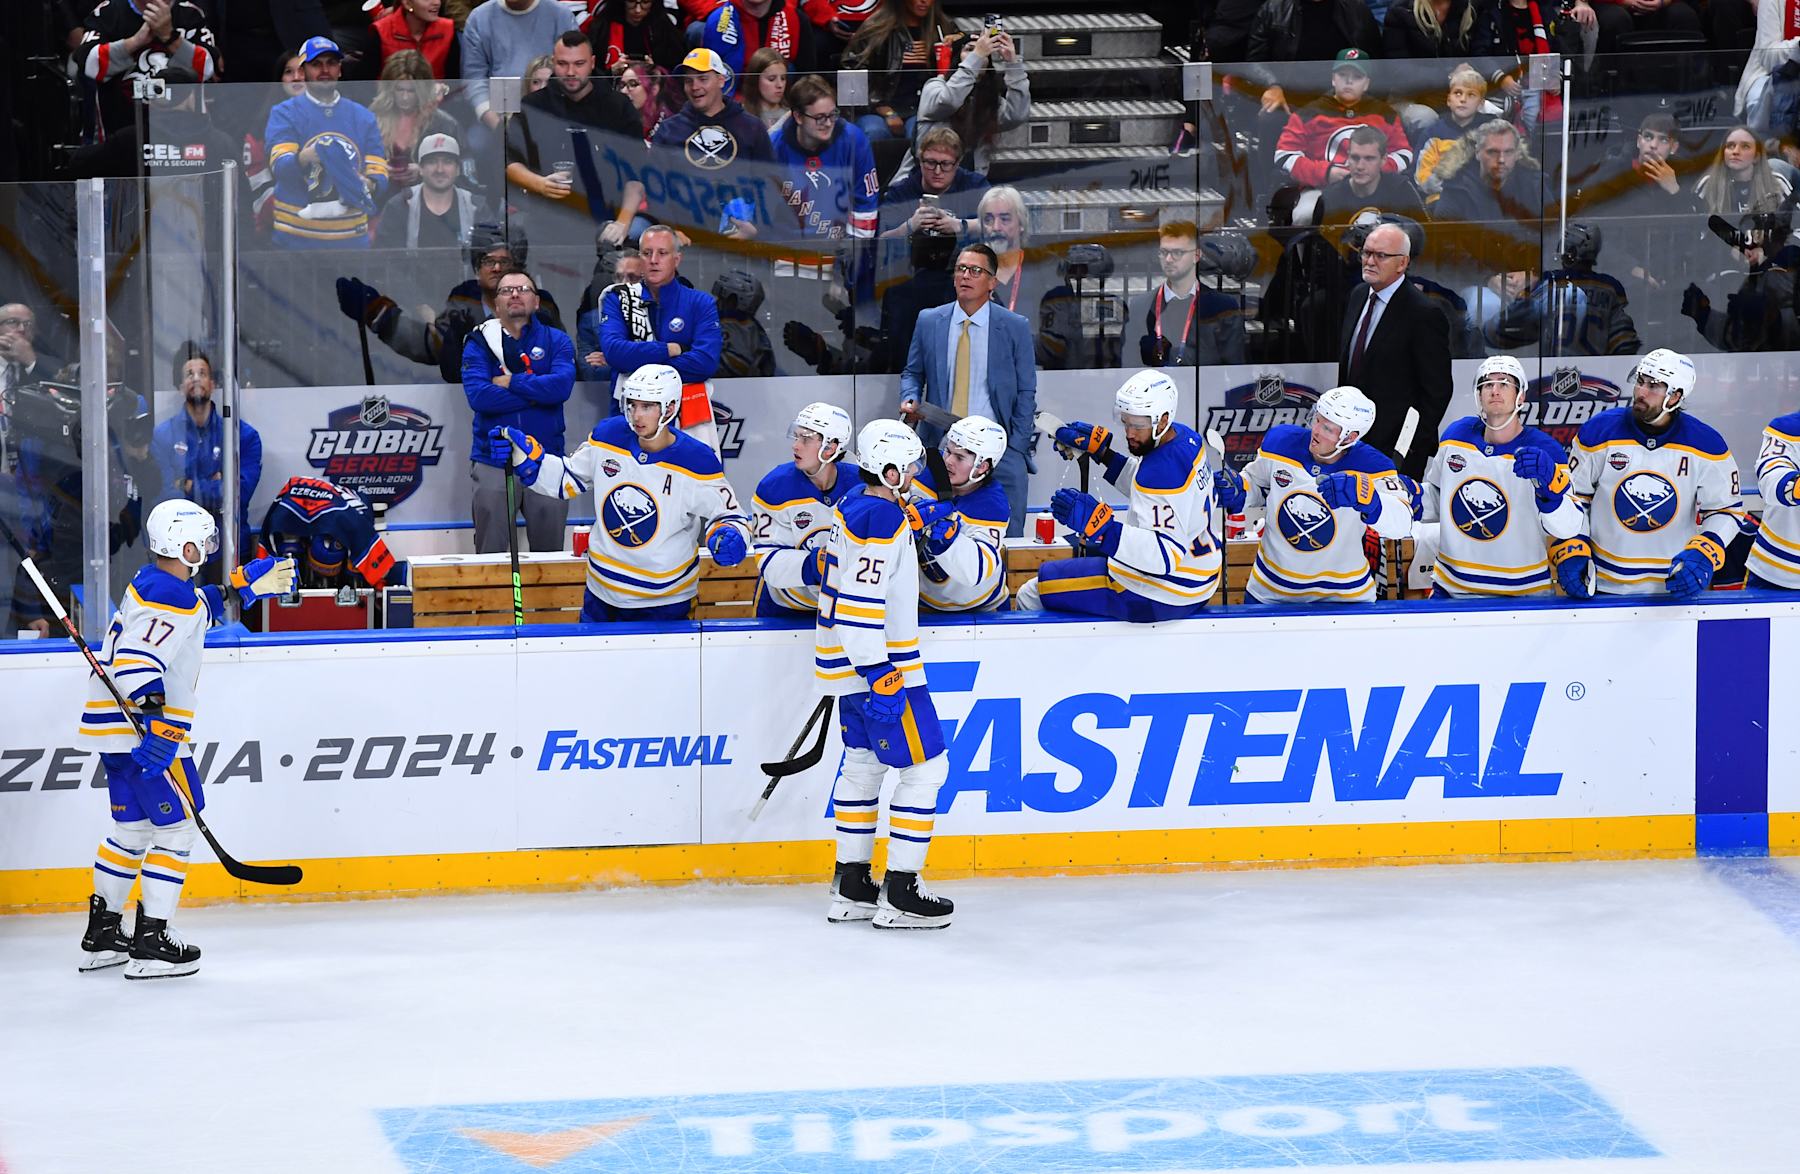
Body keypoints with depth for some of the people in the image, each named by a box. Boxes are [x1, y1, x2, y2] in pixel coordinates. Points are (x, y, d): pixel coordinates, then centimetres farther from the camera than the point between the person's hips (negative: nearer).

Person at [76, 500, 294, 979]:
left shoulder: (152, 582, 13)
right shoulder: (170, 598, -19)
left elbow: (201, 608, 34)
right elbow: (135, 662, -29)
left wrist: (249, 586, 32)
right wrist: (156, 719, -35)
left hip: (115, 724, 10)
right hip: (141, 727, -10)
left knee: (132, 827, 19)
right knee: (174, 827, -4)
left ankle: (102, 936, 25)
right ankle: (151, 944, -7)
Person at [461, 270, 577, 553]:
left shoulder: (556, 341, 6)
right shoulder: (479, 343, 5)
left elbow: (561, 385, -13)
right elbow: (478, 396, -13)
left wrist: (512, 383, -11)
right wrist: (537, 392, -11)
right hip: (492, 463, -1)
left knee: (550, 552, 7)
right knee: (490, 558, 4)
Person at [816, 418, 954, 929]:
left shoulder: (853, 507, 8)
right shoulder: (881, 523, -22)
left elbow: (833, 568, 22)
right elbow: (859, 608, -27)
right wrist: (880, 678, -27)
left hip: (849, 660, 10)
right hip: (878, 665, -10)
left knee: (862, 764, 18)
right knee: (926, 768, -4)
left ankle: (851, 886, 24)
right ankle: (900, 894, -4)